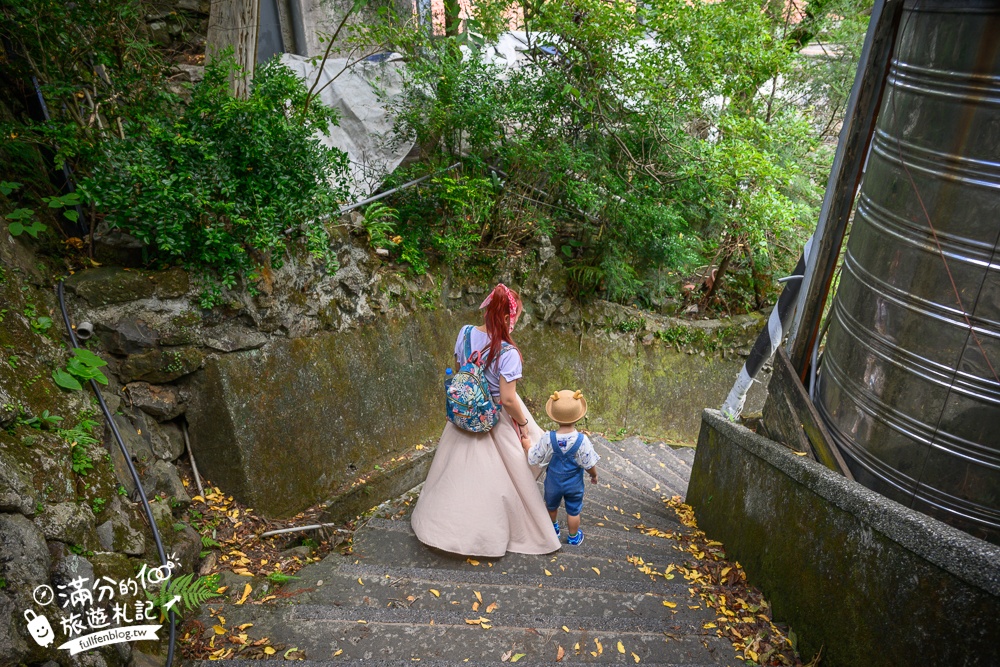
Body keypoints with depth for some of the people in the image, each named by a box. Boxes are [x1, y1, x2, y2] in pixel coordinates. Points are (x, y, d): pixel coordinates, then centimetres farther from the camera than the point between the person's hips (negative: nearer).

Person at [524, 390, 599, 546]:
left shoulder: (547, 439, -28)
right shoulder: (582, 440, -29)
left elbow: (534, 458, -16)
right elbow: (589, 464, -17)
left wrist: (525, 444, 1)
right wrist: (594, 475, 5)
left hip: (553, 483, 1)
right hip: (574, 484, -1)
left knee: (551, 506, 30)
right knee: (573, 511, 22)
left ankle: (553, 528, 54)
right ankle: (573, 537, 43)